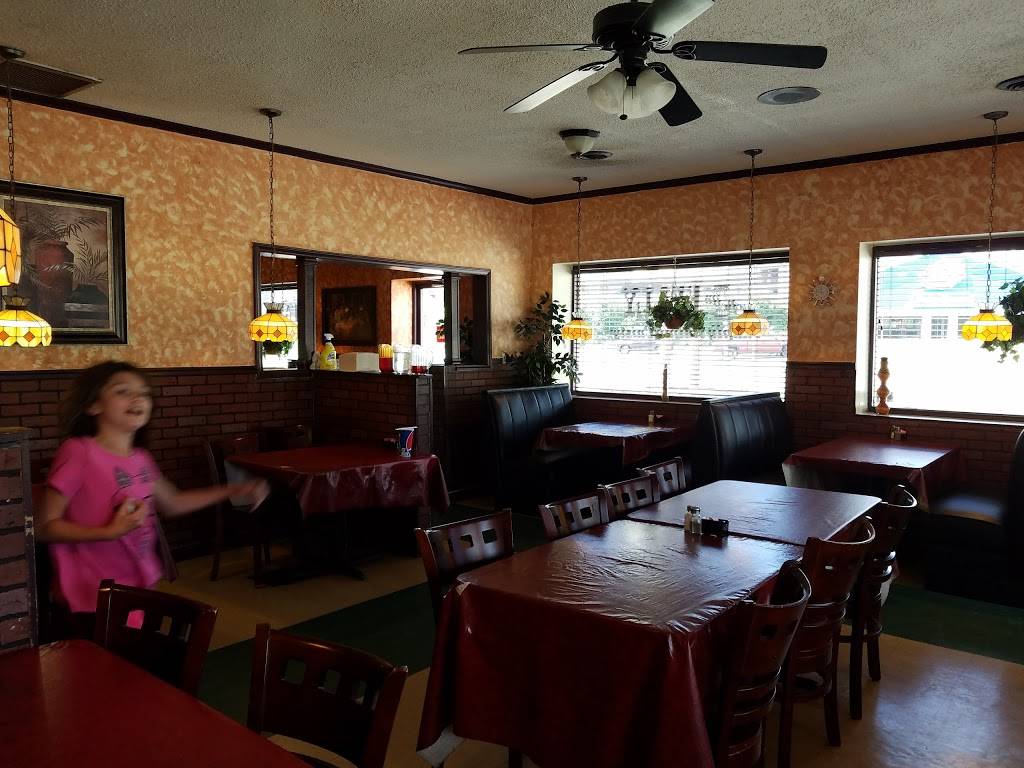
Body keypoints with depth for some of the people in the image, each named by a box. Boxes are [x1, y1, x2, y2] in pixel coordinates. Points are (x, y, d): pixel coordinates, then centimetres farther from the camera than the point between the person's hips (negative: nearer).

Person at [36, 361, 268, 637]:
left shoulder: (140, 459, 2)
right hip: (91, 602, -7)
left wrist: (233, 490, 14)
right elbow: (44, 526, -16)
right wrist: (109, 531, -28)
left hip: (137, 593, 7)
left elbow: (172, 503, 18)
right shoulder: (78, 451, -18)